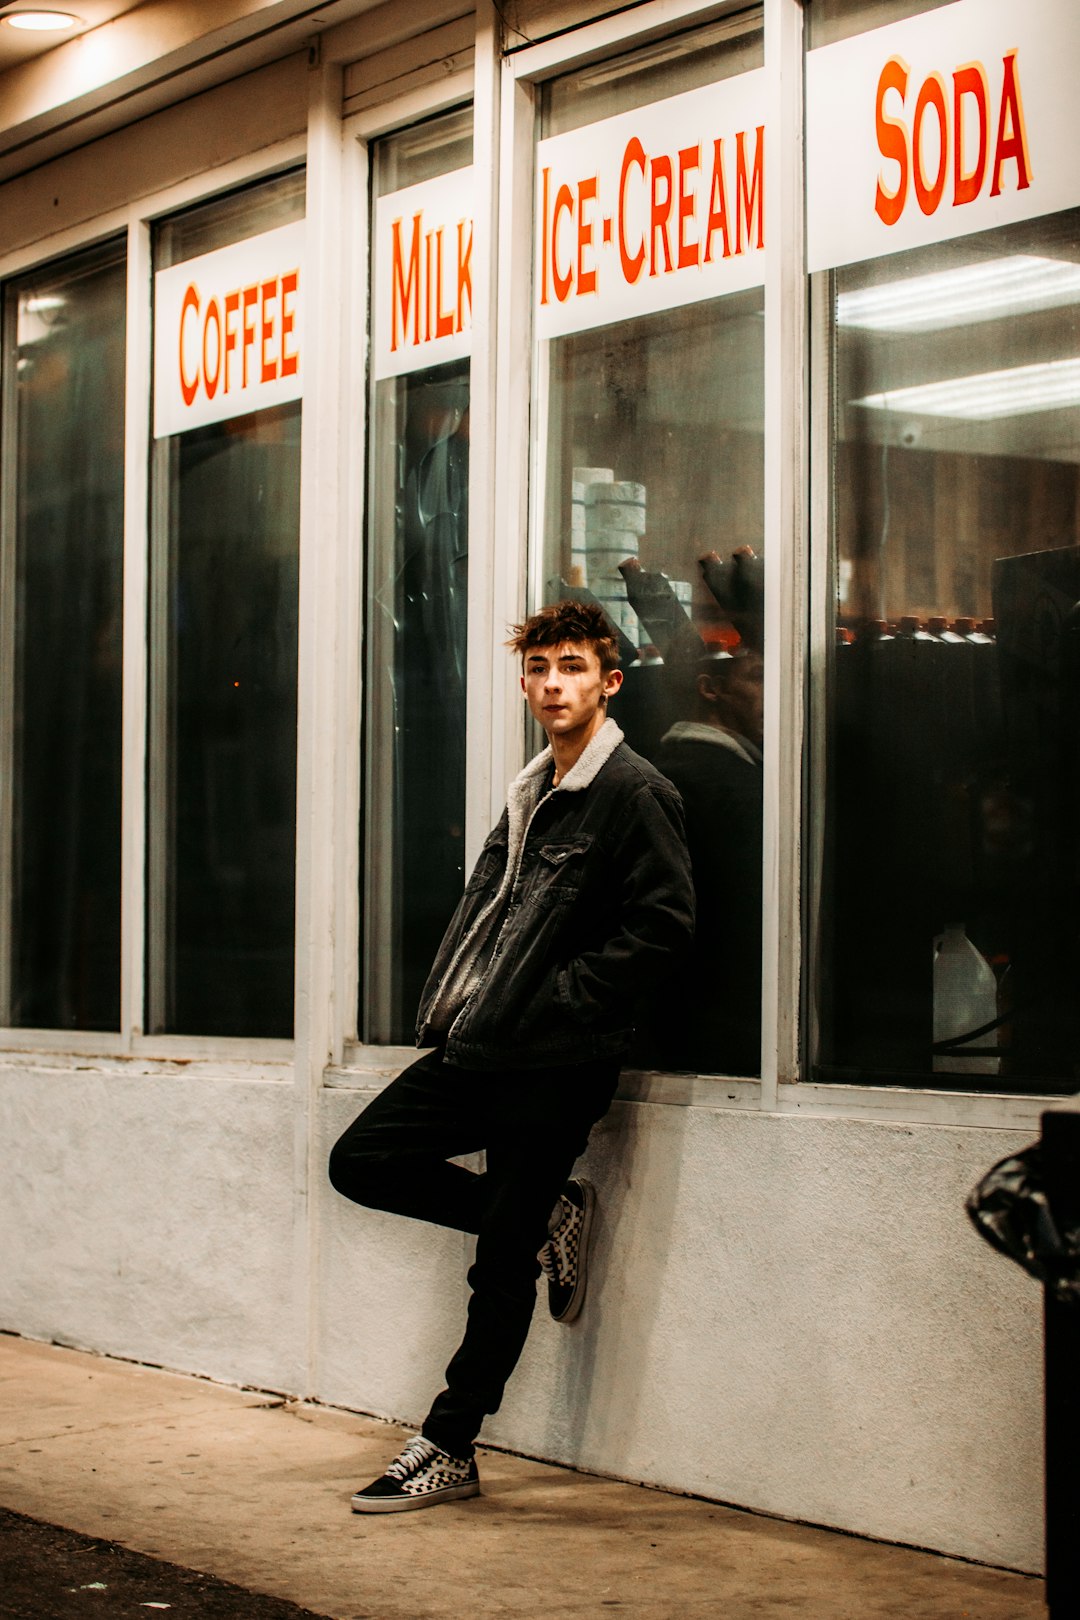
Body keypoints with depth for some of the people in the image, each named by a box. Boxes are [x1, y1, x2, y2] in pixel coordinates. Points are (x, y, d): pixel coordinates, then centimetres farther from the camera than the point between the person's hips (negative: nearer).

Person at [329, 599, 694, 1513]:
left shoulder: (635, 794, -9)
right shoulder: (533, 795, 17)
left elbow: (663, 924, -16)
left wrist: (558, 1001, -17)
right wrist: (450, 999, 9)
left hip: (554, 1065, -9)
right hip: (477, 1046, 9)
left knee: (502, 1263, -1)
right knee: (362, 1163, 7)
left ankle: (450, 1451, 10)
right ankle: (548, 1218, 16)